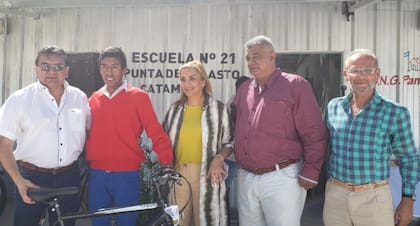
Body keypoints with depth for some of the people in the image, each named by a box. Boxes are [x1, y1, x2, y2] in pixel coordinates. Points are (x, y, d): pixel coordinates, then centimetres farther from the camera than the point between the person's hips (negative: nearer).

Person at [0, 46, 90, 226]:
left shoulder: (80, 98, 3)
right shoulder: (19, 99, -5)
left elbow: (88, 131, 15)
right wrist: (18, 180, -15)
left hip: (70, 177, 3)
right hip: (32, 178, -2)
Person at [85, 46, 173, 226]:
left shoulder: (138, 97, -4)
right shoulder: (93, 99, 9)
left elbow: (157, 133, -7)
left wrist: (167, 165, -14)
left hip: (127, 176, -3)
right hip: (97, 175, 4)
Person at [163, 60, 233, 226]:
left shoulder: (219, 109, -1)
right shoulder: (175, 109, 8)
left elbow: (228, 143, 4)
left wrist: (218, 158, -14)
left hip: (206, 175, -3)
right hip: (178, 174, 3)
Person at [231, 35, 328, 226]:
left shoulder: (295, 85, -6)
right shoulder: (244, 89, 12)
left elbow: (314, 134, -9)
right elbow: (234, 128, 22)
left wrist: (310, 173, -12)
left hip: (282, 178, -6)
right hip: (245, 178, 6)